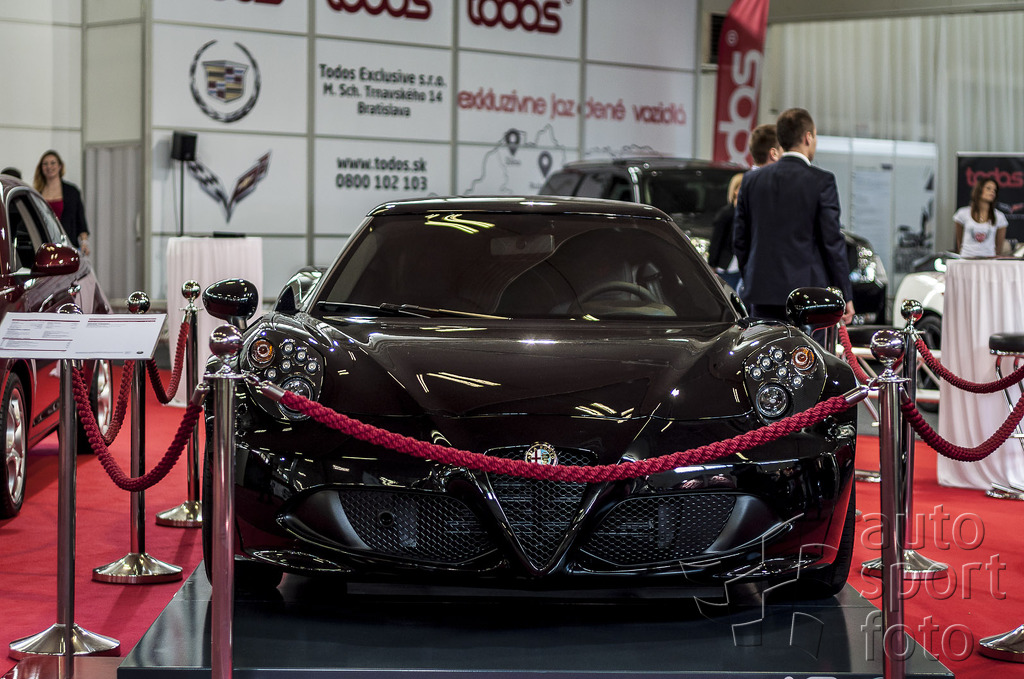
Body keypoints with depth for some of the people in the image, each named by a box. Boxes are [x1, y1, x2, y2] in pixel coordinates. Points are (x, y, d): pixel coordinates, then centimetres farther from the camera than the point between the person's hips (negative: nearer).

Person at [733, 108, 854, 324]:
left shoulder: (751, 180, 8)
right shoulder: (821, 181, -6)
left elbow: (740, 240, 12)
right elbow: (832, 241, -7)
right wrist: (846, 296, -2)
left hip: (762, 295, 4)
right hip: (808, 291, -4)